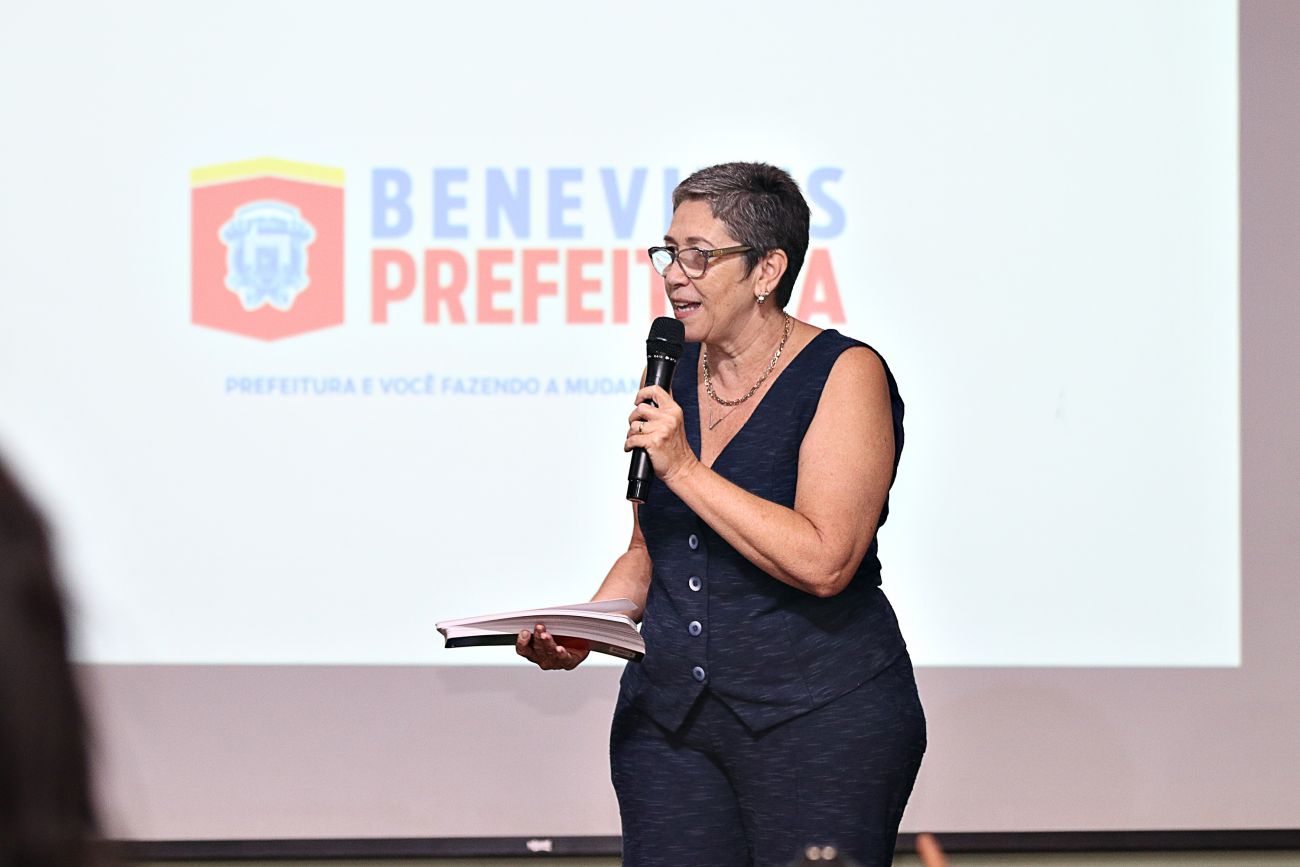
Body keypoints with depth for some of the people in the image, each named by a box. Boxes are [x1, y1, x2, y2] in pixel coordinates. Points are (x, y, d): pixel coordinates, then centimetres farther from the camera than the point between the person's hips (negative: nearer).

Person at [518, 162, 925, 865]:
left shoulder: (845, 375, -8)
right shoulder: (670, 372, 11)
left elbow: (822, 562, -20)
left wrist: (684, 469, -19)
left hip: (821, 720, -5)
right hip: (668, 717, 5)